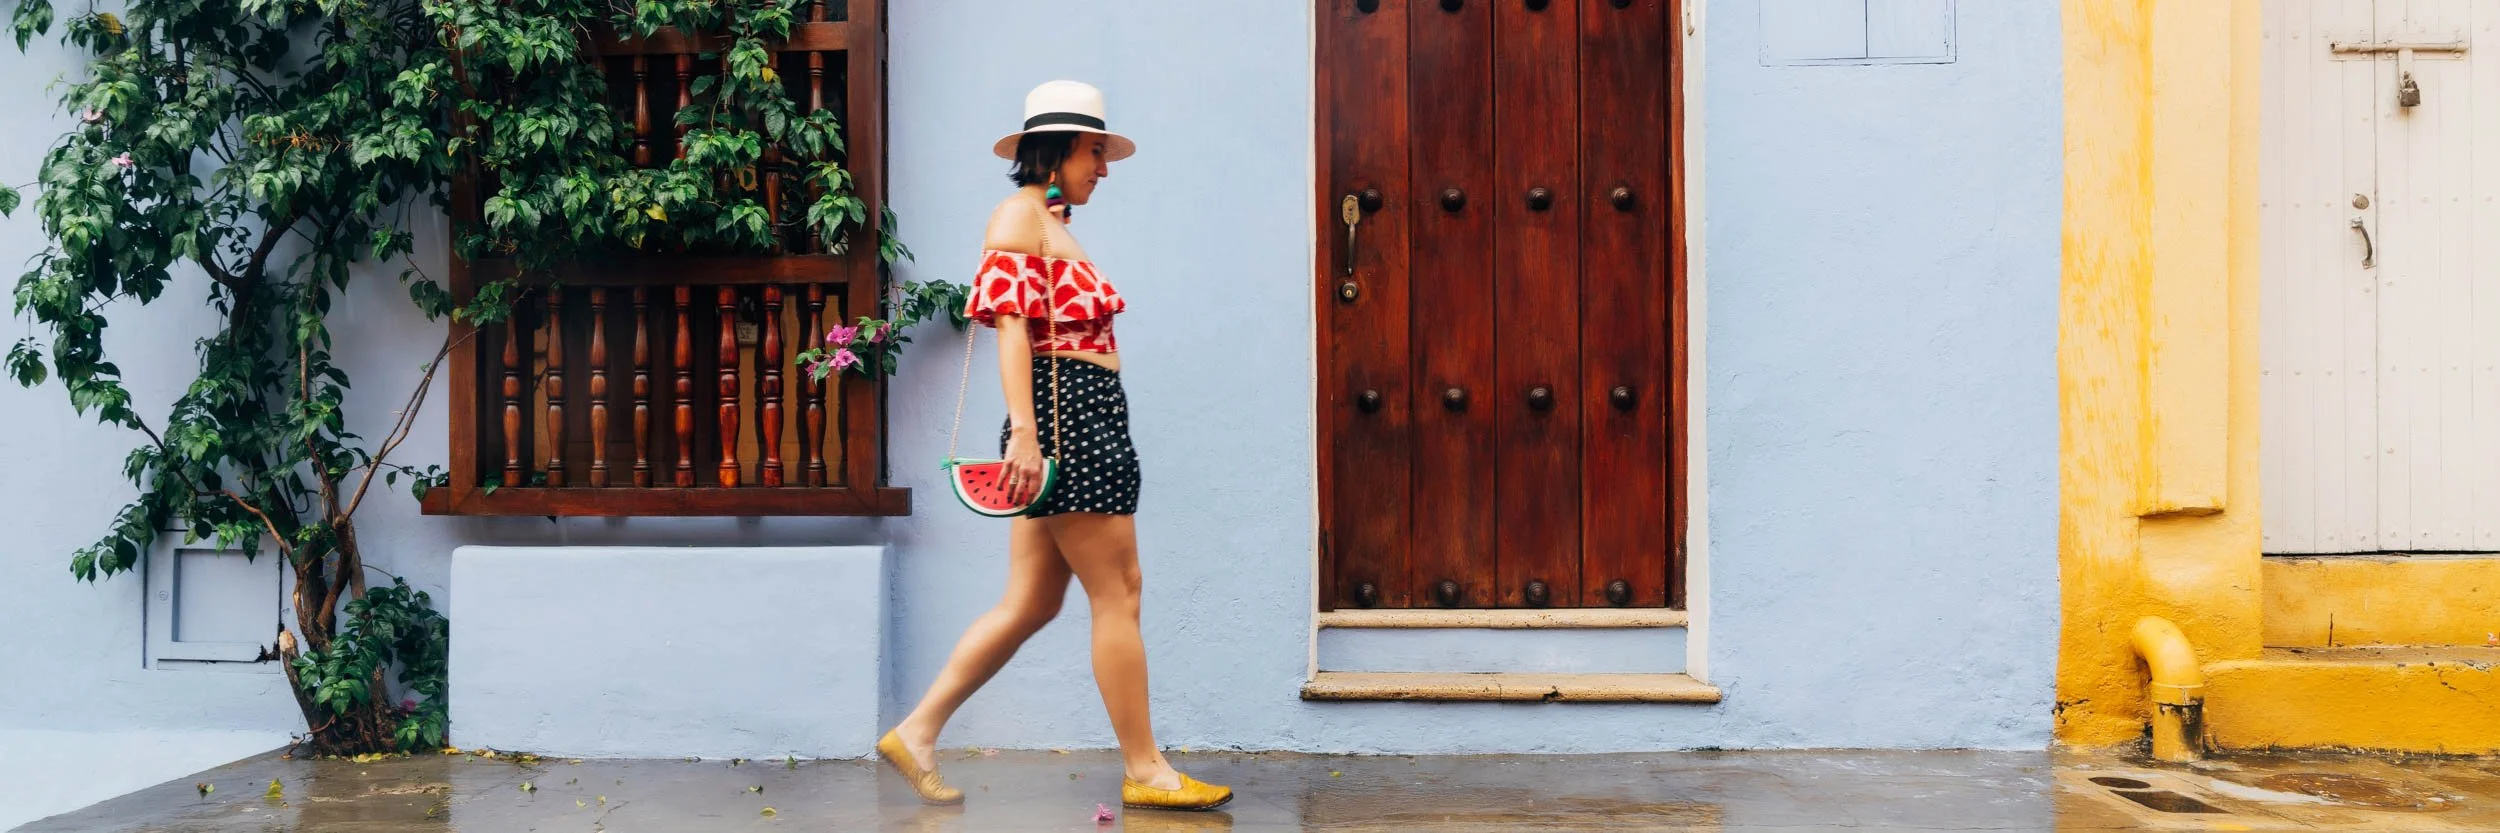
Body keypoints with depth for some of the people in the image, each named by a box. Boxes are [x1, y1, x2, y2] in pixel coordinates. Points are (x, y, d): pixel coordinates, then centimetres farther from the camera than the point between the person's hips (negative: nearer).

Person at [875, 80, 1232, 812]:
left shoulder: (1055, 224, 22)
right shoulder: (1019, 215, -6)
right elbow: (1011, 327, -16)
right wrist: (1023, 433, -24)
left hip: (1084, 421, 10)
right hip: (1062, 413, -10)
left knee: (1031, 602, 10)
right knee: (1117, 593, -5)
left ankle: (917, 732, 15)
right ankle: (1144, 769, 3)